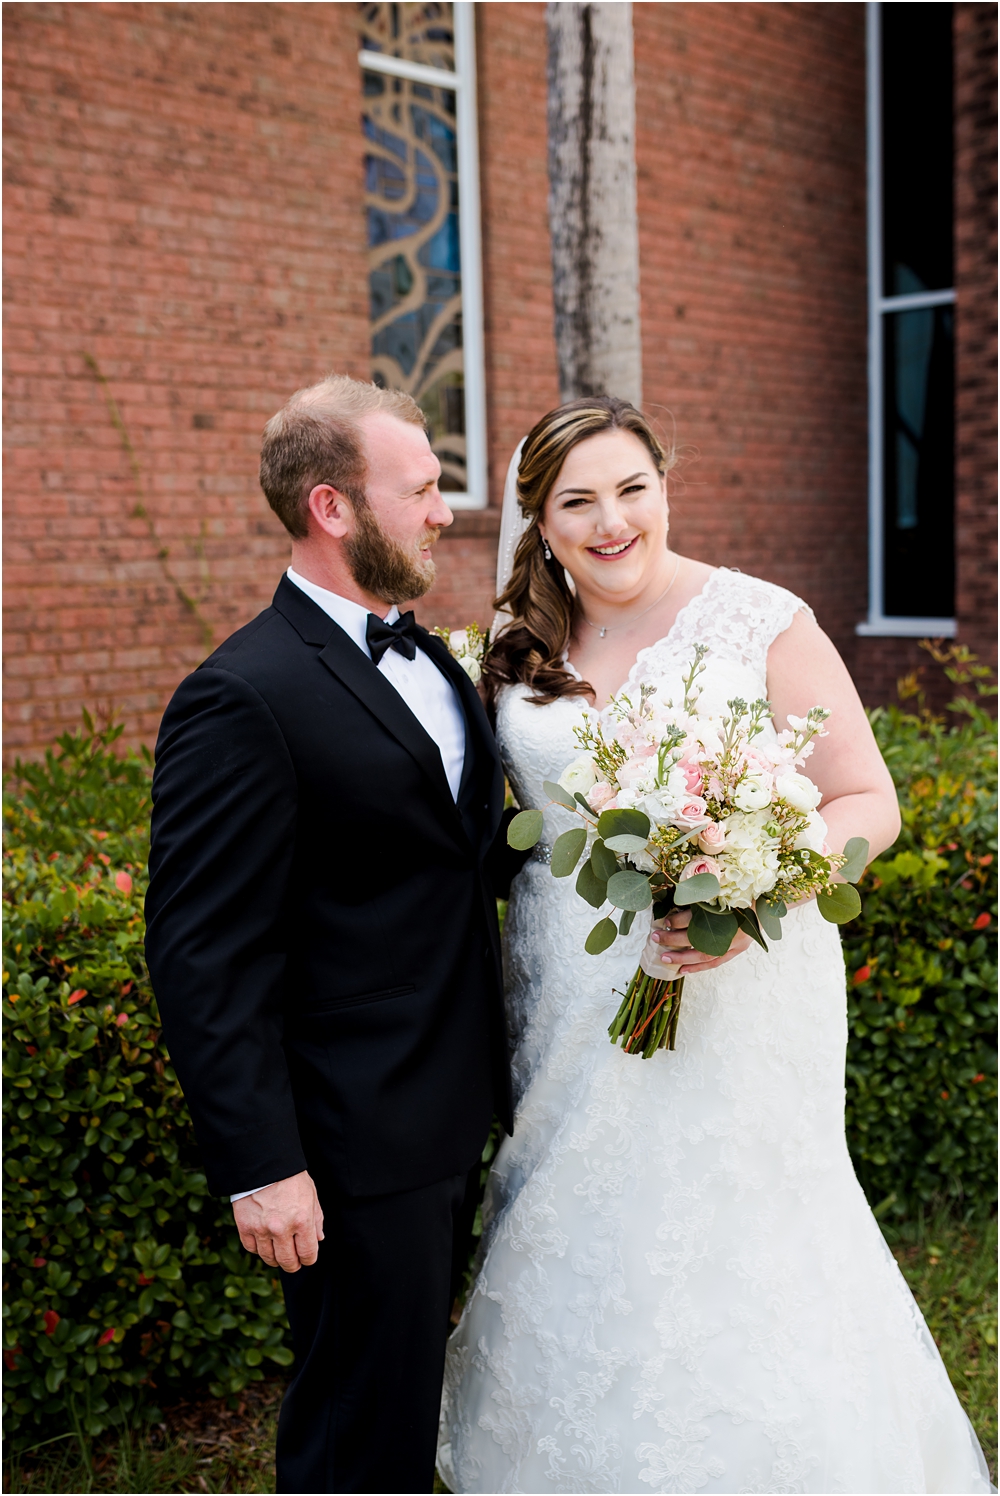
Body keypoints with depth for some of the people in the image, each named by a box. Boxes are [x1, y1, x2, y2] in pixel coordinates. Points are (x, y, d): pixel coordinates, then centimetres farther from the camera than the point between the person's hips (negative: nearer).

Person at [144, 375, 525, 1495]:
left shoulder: (431, 662, 10)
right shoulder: (241, 702, -19)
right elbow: (201, 958, -19)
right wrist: (260, 1168, -19)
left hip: (455, 1118, 9)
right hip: (359, 1149, -8)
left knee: (412, 1393, 24)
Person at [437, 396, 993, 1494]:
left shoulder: (763, 623, -7)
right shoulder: (522, 650, 6)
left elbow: (867, 801, -7)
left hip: (735, 994, -4)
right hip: (572, 1008, 4)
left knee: (728, 1242, 1)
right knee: (577, 1246, 11)